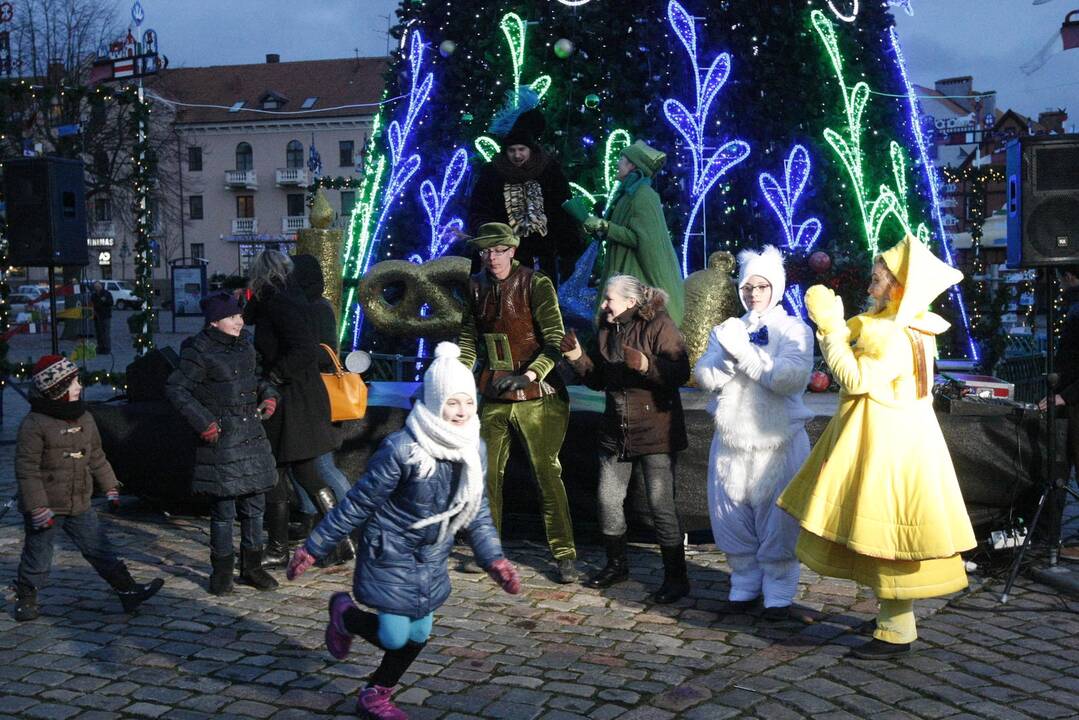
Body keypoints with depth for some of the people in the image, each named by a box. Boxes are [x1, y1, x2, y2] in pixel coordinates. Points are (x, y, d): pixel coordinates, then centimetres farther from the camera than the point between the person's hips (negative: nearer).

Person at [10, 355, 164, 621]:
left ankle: (128, 591, 10)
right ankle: (25, 599, 27)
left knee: (100, 549, 7)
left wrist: (110, 488, 16)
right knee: (38, 558, 8)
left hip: (80, 506, 6)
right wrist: (38, 508, -20)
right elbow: (27, 470, -17)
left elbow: (97, 457, 17)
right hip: (46, 507, -5)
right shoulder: (34, 425, -16)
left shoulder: (84, 418, 6)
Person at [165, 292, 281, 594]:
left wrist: (268, 396, 7)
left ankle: (252, 567, 25)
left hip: (253, 437, 7)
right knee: (223, 508, 0)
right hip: (222, 440, -7)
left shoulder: (245, 344, 9)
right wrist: (204, 423, -15)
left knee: (254, 506, 12)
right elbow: (176, 388, -11)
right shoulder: (200, 352, -12)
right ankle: (222, 572, 14)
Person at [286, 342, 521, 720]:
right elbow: (359, 503, -17)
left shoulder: (473, 449, -5)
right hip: (391, 554, -6)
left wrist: (494, 558, -4)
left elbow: (477, 510, 7)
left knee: (418, 635, 10)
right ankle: (344, 614, 27)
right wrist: (313, 548, -13)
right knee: (394, 637, -6)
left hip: (432, 560, 6)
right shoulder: (402, 449, -25)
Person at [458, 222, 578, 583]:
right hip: (494, 396, 5)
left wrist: (528, 376, -31)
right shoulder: (477, 287, 6)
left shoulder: (536, 285, -10)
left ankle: (564, 555, 5)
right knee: (487, 472, 9)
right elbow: (468, 338, 17)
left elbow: (555, 341, -17)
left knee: (548, 474, -2)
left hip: (537, 396, -5)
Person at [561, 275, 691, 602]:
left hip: (655, 431, -7)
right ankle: (616, 565, 30)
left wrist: (646, 365, -36)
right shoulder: (607, 330, 10)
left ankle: (676, 578, 5)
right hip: (616, 431, 7)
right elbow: (598, 379, 16)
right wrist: (577, 357, 1)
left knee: (661, 504, -6)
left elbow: (680, 373, -21)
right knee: (608, 499, 11)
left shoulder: (659, 326, -11)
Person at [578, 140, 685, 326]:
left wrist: (604, 227, -19)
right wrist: (599, 227, 15)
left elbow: (641, 239, -21)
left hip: (639, 277, -9)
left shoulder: (643, 195, -14)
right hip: (625, 271, 9)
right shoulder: (628, 193, 14)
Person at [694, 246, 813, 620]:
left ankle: (779, 592, 11)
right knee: (732, 518, 7)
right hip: (731, 440, 4)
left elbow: (792, 377, -16)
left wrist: (744, 352, -16)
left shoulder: (794, 330, 1)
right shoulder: (726, 329, 13)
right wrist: (730, 356, -17)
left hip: (779, 440, -4)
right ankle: (744, 585, 22)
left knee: (777, 520, -2)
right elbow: (705, 377, 0)